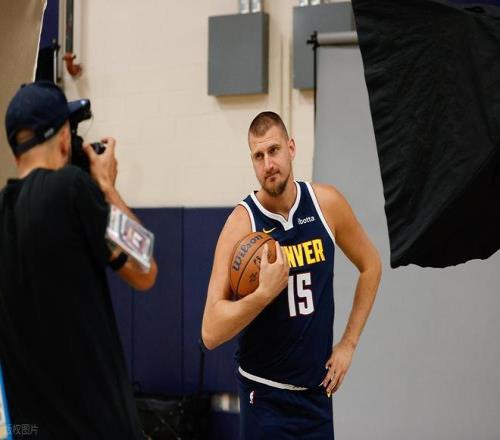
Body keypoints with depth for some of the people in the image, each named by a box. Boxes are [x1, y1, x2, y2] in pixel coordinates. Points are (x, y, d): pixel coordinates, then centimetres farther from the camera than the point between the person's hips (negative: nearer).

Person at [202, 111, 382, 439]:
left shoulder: (327, 203, -6)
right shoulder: (241, 224, -16)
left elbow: (371, 266, 11)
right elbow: (211, 333, -19)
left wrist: (349, 343, 6)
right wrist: (265, 292, -32)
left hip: (317, 388, 4)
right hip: (266, 394, -3)